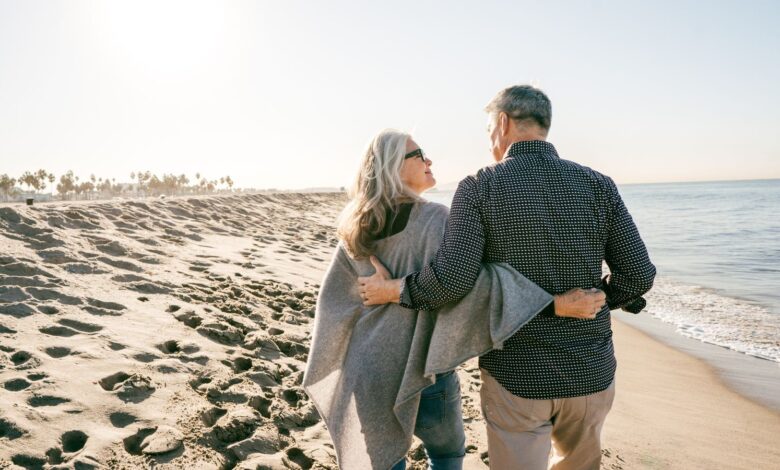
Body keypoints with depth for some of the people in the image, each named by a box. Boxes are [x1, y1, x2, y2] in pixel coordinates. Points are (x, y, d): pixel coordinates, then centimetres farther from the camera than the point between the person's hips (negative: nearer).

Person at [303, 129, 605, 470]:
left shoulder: (355, 231, 0)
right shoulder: (434, 220, -18)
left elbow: (334, 299, 5)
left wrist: (332, 369, 18)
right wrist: (554, 304, -34)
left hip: (368, 368, 5)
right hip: (420, 370, -5)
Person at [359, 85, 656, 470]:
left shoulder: (479, 188, -11)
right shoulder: (598, 185, -2)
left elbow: (451, 279, -21)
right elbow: (639, 275, -3)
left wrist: (390, 290, -4)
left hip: (517, 377, -3)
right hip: (591, 374, 3)